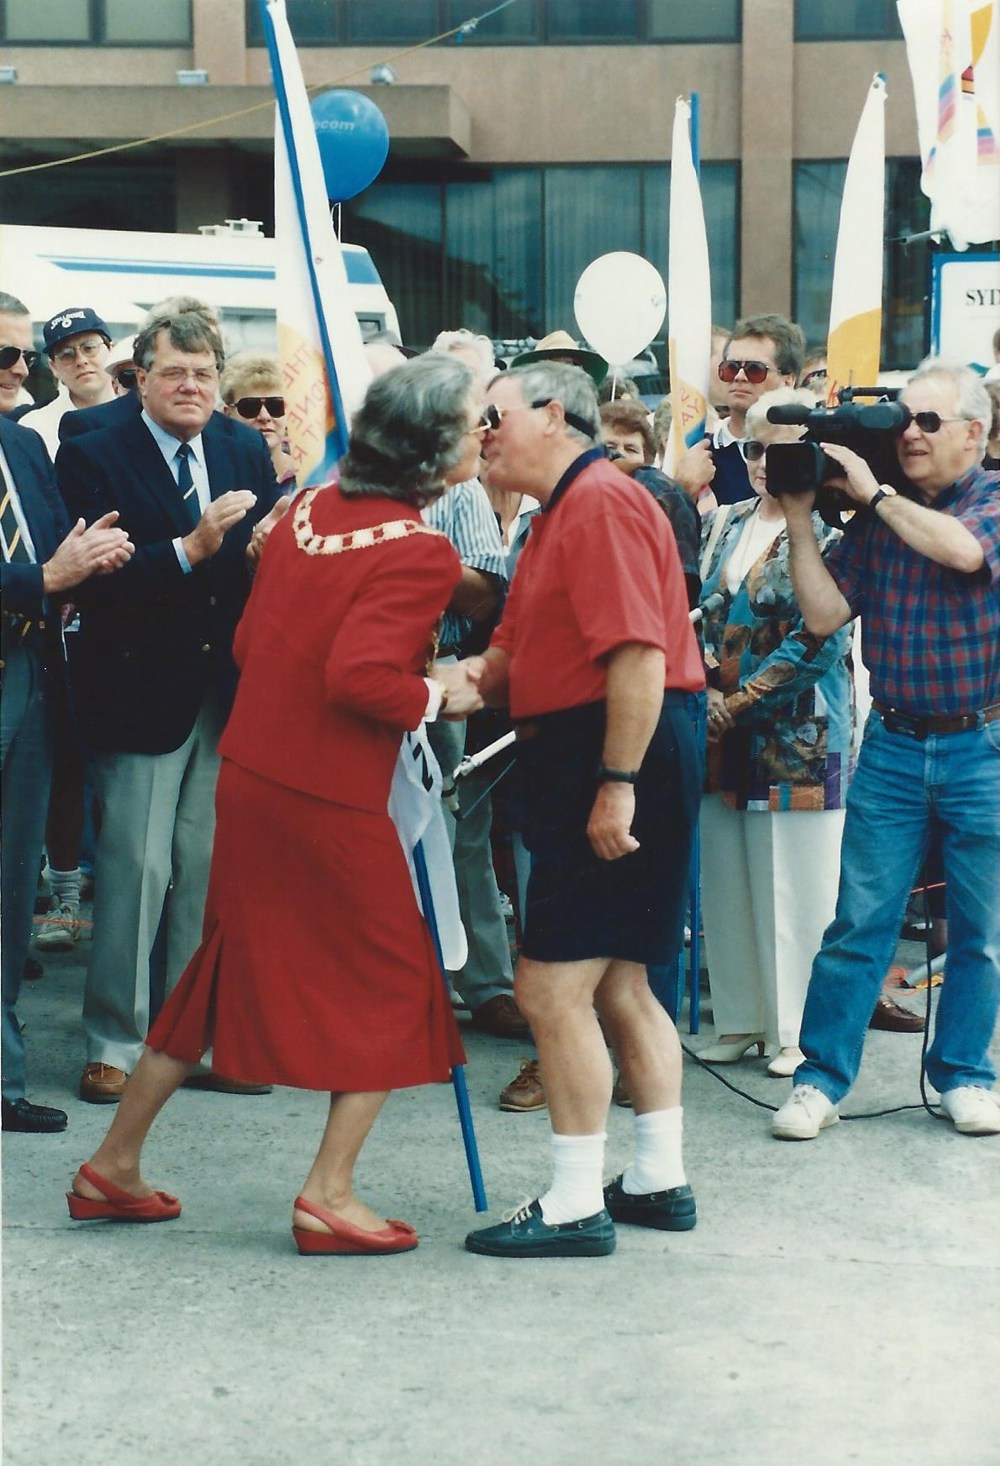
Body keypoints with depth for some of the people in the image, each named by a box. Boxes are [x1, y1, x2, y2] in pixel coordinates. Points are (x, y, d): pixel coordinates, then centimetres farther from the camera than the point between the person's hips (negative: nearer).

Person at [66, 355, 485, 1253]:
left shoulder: (310, 509, 7)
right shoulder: (421, 553, -16)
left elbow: (249, 641, 11)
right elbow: (359, 678, -25)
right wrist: (439, 696, -10)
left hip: (251, 771, 8)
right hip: (330, 798, -8)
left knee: (231, 963, 20)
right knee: (389, 979, 9)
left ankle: (115, 1163, 27)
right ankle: (329, 1192, 8)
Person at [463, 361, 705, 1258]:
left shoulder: (601, 502, -14)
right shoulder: (560, 514, 20)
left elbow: (640, 655, -23)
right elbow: (507, 661, 15)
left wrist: (617, 783, -25)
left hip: (615, 756, -11)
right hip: (587, 763, 11)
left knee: (552, 986, -8)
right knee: (617, 984, 16)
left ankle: (576, 1206, 0)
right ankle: (659, 1182, 25)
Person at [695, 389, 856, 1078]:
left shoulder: (829, 534, -7)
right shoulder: (726, 524, 12)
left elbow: (820, 640, -13)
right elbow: (704, 615, 14)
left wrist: (746, 698, -13)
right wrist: (710, 692, -2)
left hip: (800, 734, -6)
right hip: (726, 735, 6)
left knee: (797, 883, 0)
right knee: (728, 878, 9)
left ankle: (799, 1030, 9)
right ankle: (742, 1018, 21)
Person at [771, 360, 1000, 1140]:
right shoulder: (876, 516, 6)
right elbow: (824, 614, 0)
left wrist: (874, 491, -16)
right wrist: (799, 519, -6)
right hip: (894, 745, 2)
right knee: (858, 922, 1)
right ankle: (822, 1078, 8)